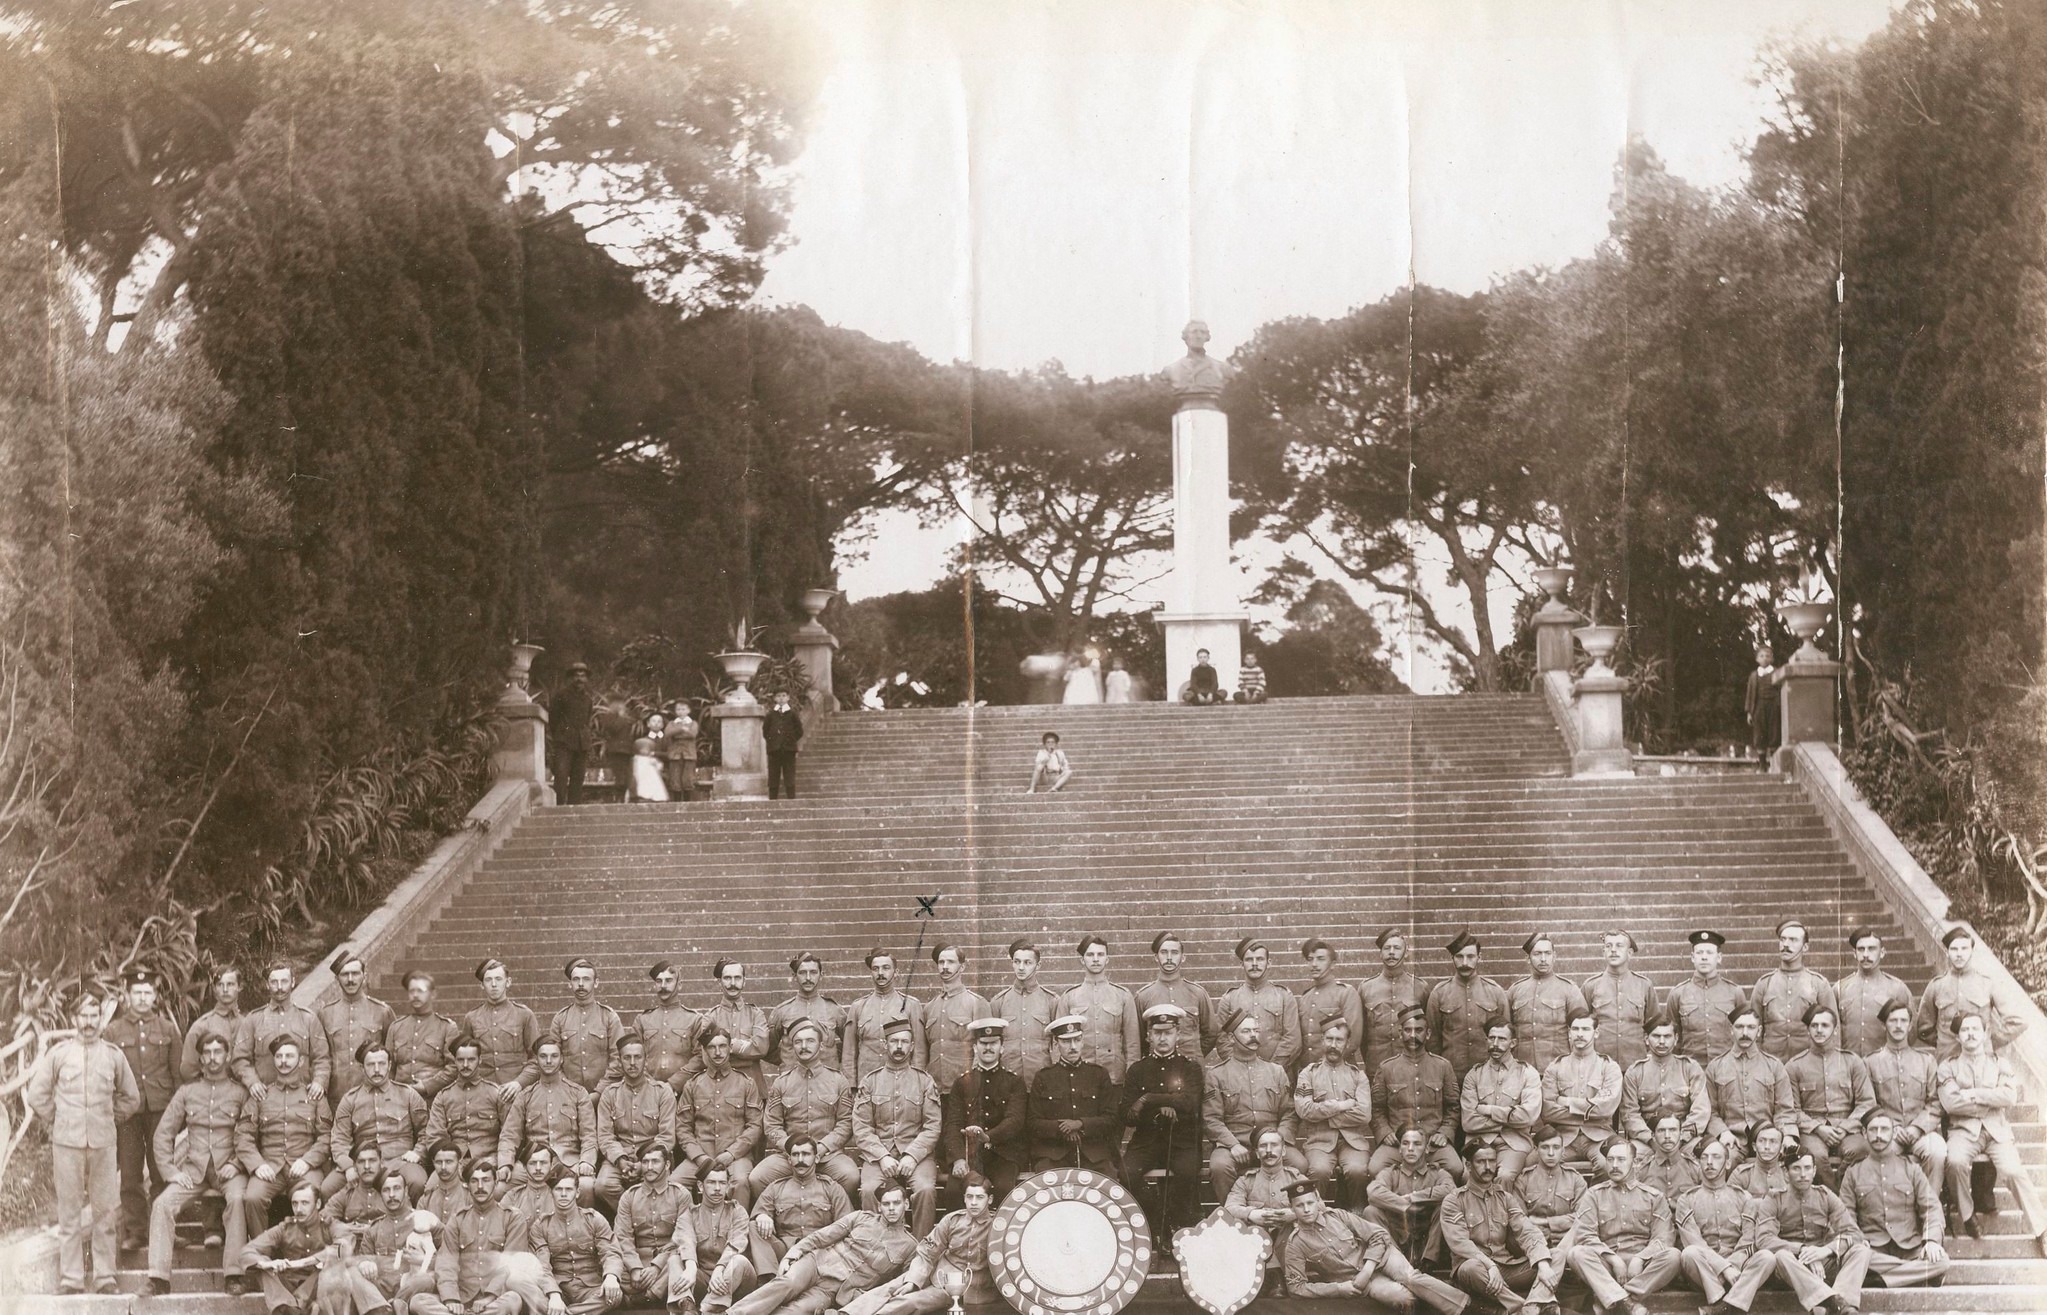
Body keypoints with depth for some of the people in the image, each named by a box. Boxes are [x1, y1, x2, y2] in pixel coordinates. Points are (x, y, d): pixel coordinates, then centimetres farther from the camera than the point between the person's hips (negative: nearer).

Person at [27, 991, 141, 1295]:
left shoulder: (113, 1054, 6)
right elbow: (36, 1095, 9)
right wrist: (56, 1122, 6)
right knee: (69, 1213, 1)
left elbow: (131, 1098, 16)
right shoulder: (58, 1053, 3)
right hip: (66, 1144, -1)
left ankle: (104, 1277, 6)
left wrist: (111, 1120, 10)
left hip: (103, 1144, 1)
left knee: (105, 1212, 1)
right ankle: (70, 1279, 5)